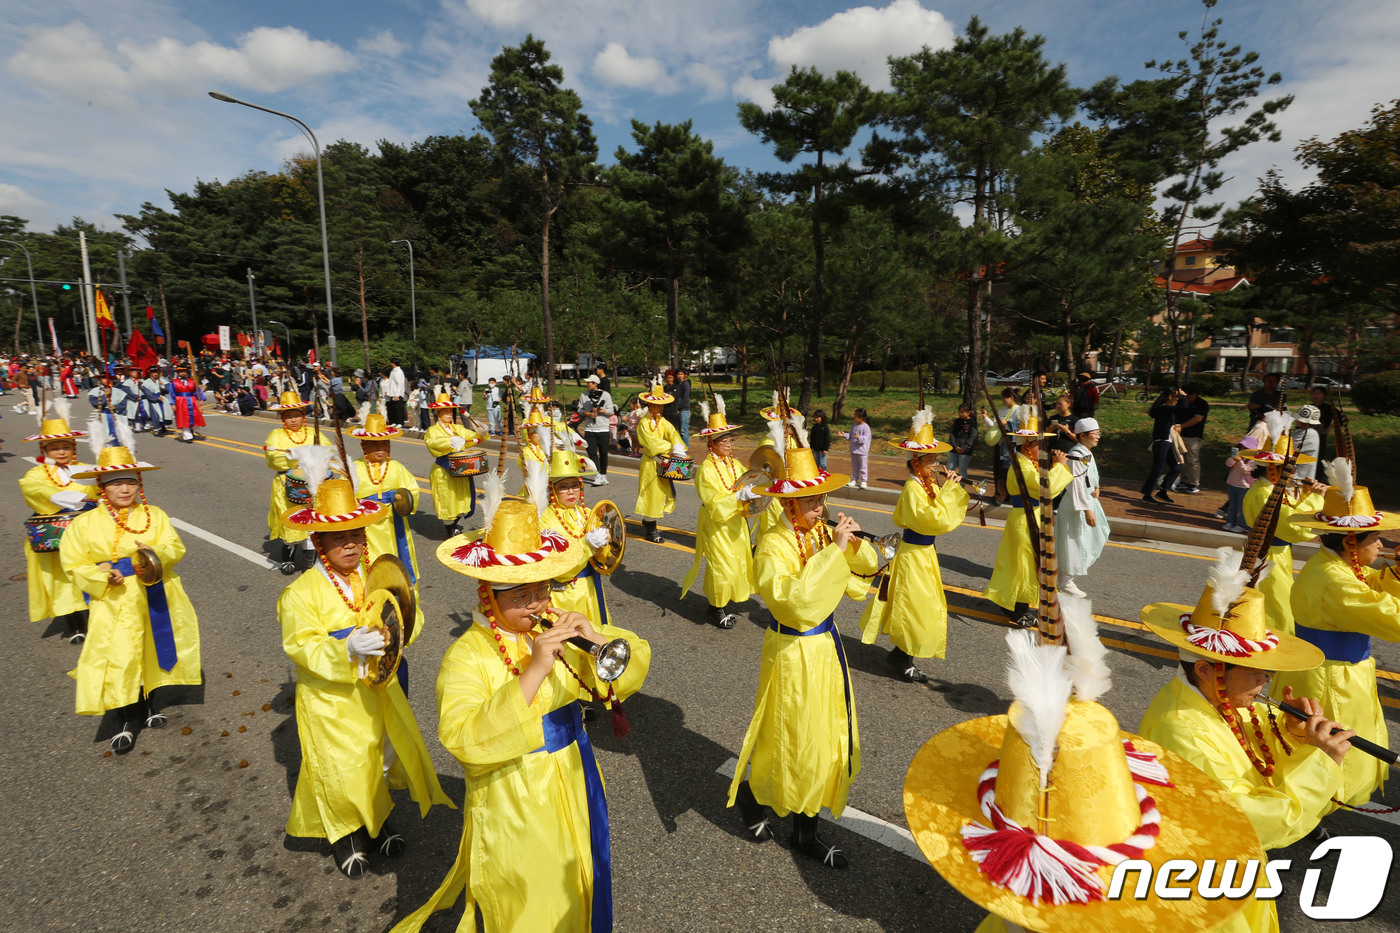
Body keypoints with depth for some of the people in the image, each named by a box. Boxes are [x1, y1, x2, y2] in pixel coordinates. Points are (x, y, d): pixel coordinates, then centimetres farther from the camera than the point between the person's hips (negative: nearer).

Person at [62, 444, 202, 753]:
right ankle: (127, 718, 21)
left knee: (153, 652, 16)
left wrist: (157, 553, -27)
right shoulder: (85, 523, -3)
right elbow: (74, 563, -1)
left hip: (154, 600, 2)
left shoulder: (155, 515, 0)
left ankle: (149, 702, 39)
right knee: (117, 661, 1)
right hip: (114, 604, -1)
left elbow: (175, 547, -6)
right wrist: (102, 576, -18)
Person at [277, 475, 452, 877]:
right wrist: (348, 649, -37)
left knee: (386, 753, 15)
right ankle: (345, 832, 36)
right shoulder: (300, 593, -14)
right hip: (331, 697, -3)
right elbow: (302, 647, -20)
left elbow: (409, 617, -5)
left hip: (377, 688, 4)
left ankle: (379, 818, 42)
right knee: (340, 768, 8)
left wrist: (396, 628, -28)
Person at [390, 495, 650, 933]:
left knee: (575, 888, 26)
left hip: (572, 786, 5)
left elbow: (636, 660, -4)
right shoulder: (466, 657, -20)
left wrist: (598, 639, -26)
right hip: (511, 805, -5)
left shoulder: (559, 629, -5)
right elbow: (465, 741, -33)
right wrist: (534, 671, -39)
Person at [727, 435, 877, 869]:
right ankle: (751, 793, 40)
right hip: (794, 651, -7)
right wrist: (833, 550, -32)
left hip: (826, 646, 7)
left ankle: (806, 832, 35)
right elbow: (797, 600, -34)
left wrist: (853, 542, -13)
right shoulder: (772, 547, -22)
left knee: (827, 738, 16)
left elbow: (865, 570, 7)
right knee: (792, 739, 8)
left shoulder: (821, 534, -2)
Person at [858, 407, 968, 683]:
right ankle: (902, 656, 19)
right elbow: (936, 520, -29)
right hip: (913, 554, -9)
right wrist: (948, 490, -21)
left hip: (924, 553, 9)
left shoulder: (929, 485, 5)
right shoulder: (913, 488, -21)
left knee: (925, 607, 18)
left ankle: (903, 655, 31)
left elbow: (946, 518, 8)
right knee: (916, 608, 1)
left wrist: (950, 489, -2)